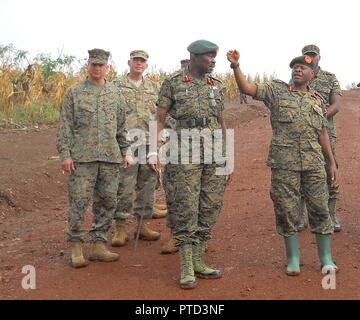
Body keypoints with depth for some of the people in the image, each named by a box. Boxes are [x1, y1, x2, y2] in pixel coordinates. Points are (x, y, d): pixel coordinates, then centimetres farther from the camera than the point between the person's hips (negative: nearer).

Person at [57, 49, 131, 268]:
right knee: (79, 202, -4)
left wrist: (125, 152, 13)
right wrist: (65, 154, -8)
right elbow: (65, 125, 0)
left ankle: (99, 245, 16)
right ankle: (76, 248, 7)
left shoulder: (115, 93, 12)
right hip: (82, 157, -3)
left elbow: (122, 125, 16)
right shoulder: (74, 93, 2)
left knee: (107, 202, 6)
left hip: (111, 157, 4)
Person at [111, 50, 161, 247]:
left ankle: (142, 225, 17)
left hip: (149, 143, 5)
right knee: (124, 187, -5)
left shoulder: (152, 88, 16)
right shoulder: (117, 86, 3)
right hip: (127, 143, -4)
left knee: (147, 185, 7)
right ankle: (120, 229, 1)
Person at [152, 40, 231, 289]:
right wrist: (154, 151, -11)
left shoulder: (217, 86, 12)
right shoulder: (173, 83, -1)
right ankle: (187, 268, 3)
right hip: (185, 157, -5)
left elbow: (221, 123, 16)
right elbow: (160, 119, 0)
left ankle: (198, 262, 18)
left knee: (209, 210, 7)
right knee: (185, 211, -4)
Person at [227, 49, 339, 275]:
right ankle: (293, 258, 17)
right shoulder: (276, 90, 5)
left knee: (320, 208, 4)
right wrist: (236, 66, -21)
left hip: (314, 162, 2)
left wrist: (332, 162, 13)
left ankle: (326, 258, 18)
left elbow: (322, 133, 16)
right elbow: (247, 89, -6)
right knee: (287, 210, 3)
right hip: (284, 162, -2)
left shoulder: (317, 100, 14)